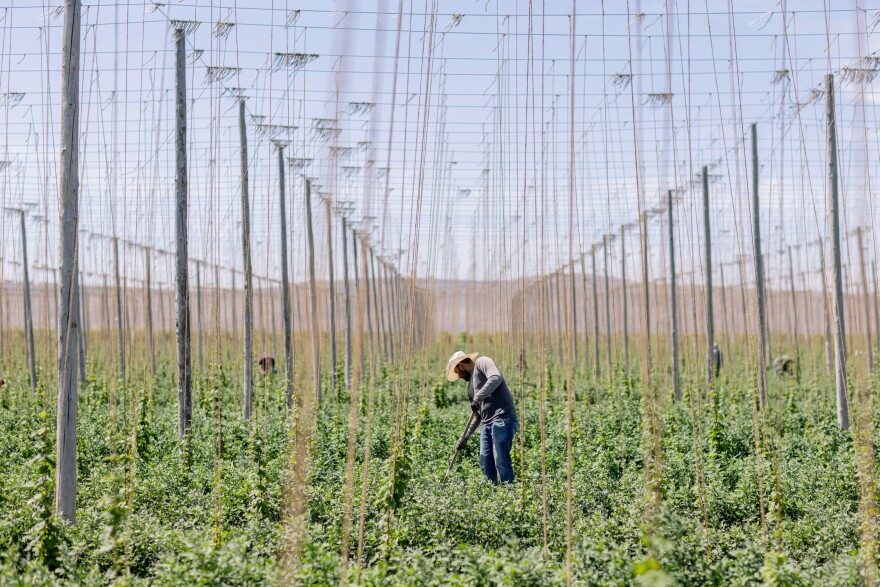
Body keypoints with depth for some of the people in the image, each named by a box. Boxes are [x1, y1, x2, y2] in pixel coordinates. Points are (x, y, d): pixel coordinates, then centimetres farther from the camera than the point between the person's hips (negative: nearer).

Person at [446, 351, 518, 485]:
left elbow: (496, 378, -18)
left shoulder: (482, 363, 3)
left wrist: (477, 398, -19)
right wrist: (464, 437, 21)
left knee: (501, 461, -13)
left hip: (502, 419, -9)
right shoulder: (470, 386, 27)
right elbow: (477, 416, 28)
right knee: (485, 464, 4)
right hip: (487, 423, 9)